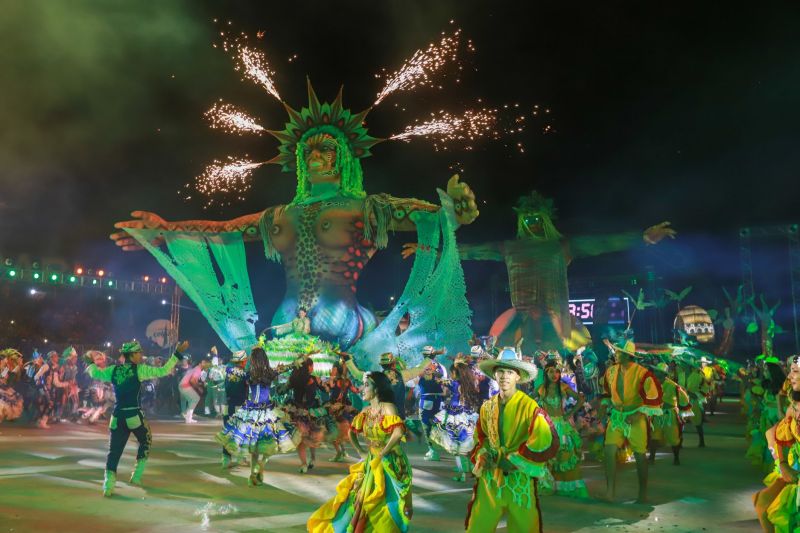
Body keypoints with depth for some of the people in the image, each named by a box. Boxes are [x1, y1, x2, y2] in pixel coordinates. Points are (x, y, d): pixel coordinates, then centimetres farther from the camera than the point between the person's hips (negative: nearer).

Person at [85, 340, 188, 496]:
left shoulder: (113, 370, 4)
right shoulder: (140, 370, -9)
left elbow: (95, 373, 19)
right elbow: (163, 371, -13)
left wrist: (91, 363, 39)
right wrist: (177, 353, -10)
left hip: (117, 417, 4)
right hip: (134, 416, -4)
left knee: (114, 450, 10)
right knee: (146, 442, 21)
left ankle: (108, 486, 2)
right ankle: (136, 476, 19)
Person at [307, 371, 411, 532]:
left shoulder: (388, 408, -18)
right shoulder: (366, 411, 3)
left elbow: (399, 432, -34)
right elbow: (352, 432, 19)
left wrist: (383, 453, -22)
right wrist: (361, 453, 9)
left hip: (390, 465, -7)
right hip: (371, 464, 7)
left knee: (382, 507, 0)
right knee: (359, 502, 13)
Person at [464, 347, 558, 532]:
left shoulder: (529, 406, -12)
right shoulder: (487, 407, 4)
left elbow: (547, 443, -23)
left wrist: (509, 460, -18)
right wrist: (481, 456, -5)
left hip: (520, 481, -3)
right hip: (490, 479, 4)